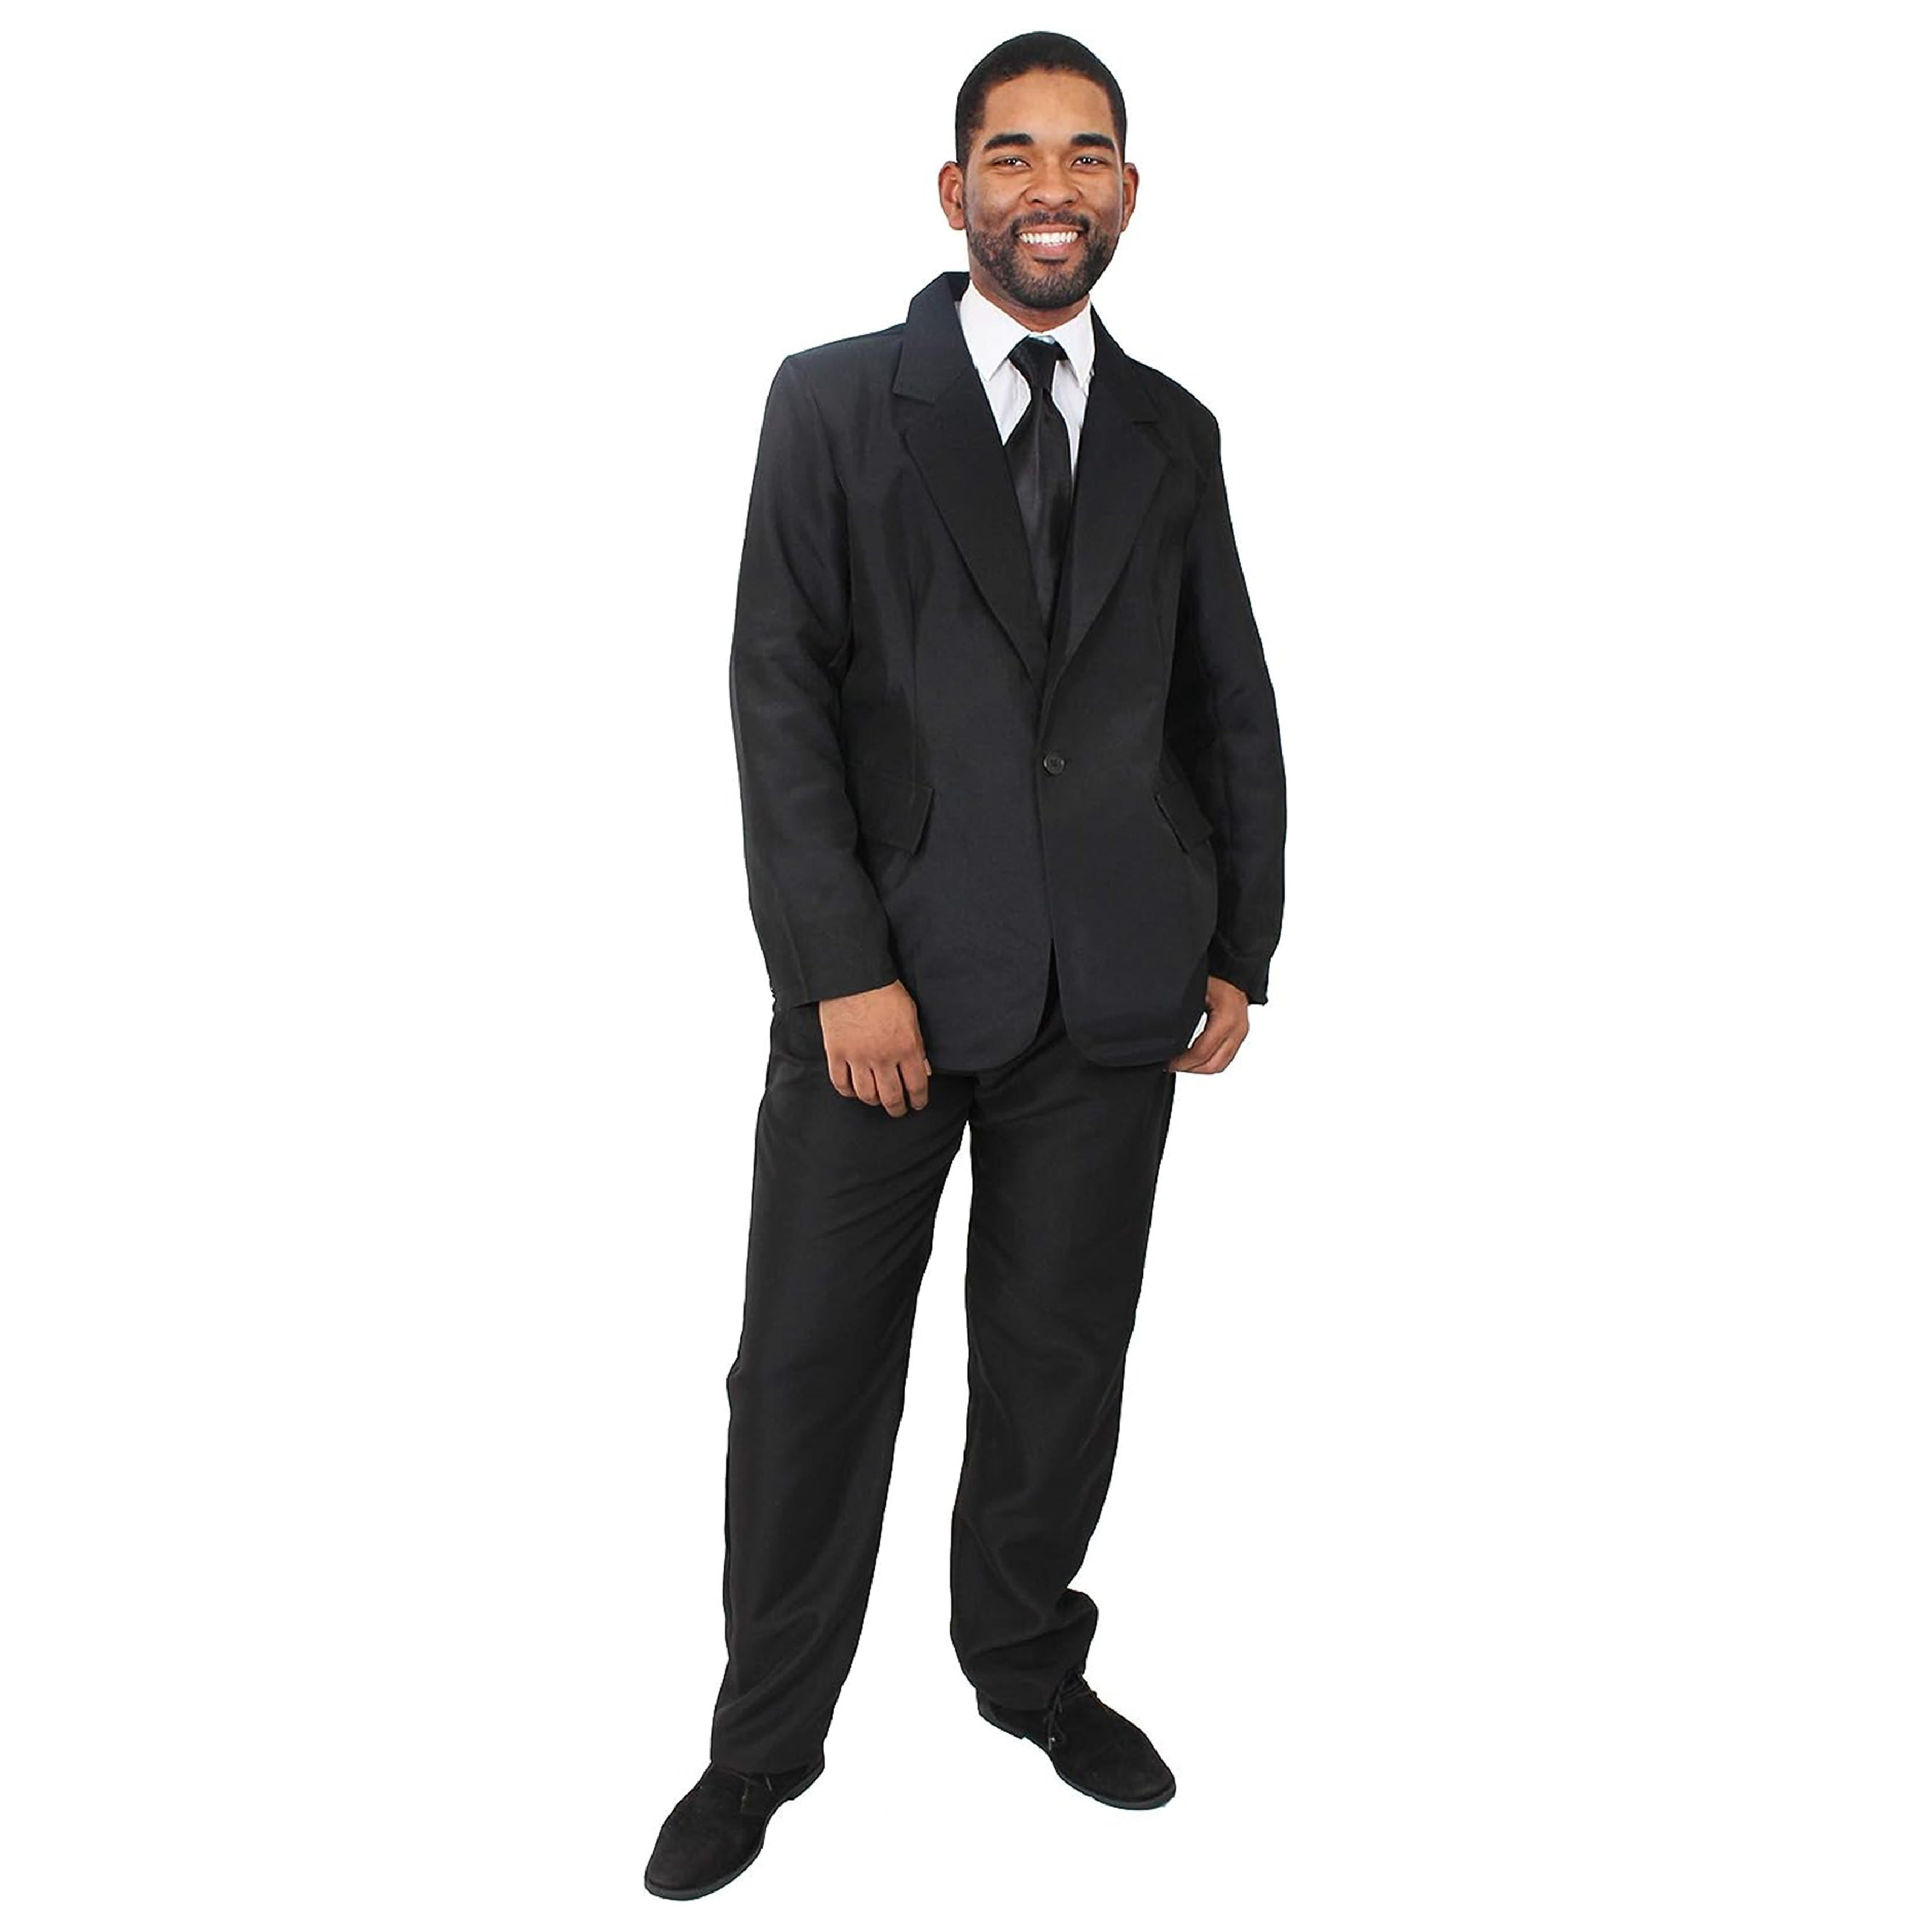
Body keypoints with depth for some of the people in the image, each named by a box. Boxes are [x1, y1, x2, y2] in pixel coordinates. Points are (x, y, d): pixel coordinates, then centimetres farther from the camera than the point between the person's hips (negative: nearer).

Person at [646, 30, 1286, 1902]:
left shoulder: (1171, 432, 12)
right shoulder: (834, 401, 2)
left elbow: (1228, 707, 14)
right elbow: (780, 692, -5)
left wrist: (1240, 948, 8)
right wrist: (842, 968, -13)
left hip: (1111, 992, 3)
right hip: (887, 972, -2)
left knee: (1061, 1354, 13)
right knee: (810, 1367, 4)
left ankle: (1029, 1661, 35)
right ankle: (765, 1741, 23)